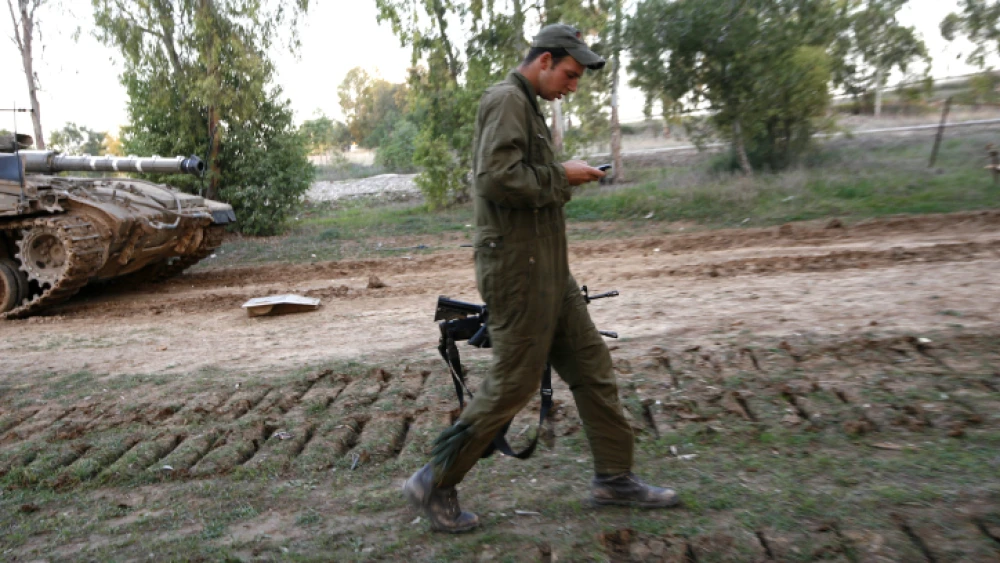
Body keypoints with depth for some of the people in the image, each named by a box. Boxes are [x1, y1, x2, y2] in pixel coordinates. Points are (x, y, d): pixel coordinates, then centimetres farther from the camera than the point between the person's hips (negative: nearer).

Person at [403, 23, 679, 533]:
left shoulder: (527, 106, 20)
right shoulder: (506, 100, -11)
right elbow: (496, 179, -25)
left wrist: (560, 180, 11)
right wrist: (560, 176, -13)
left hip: (547, 269, 10)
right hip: (517, 268, -10)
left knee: (591, 365, 12)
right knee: (511, 385, -3)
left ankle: (614, 477, 24)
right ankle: (434, 484, 12)